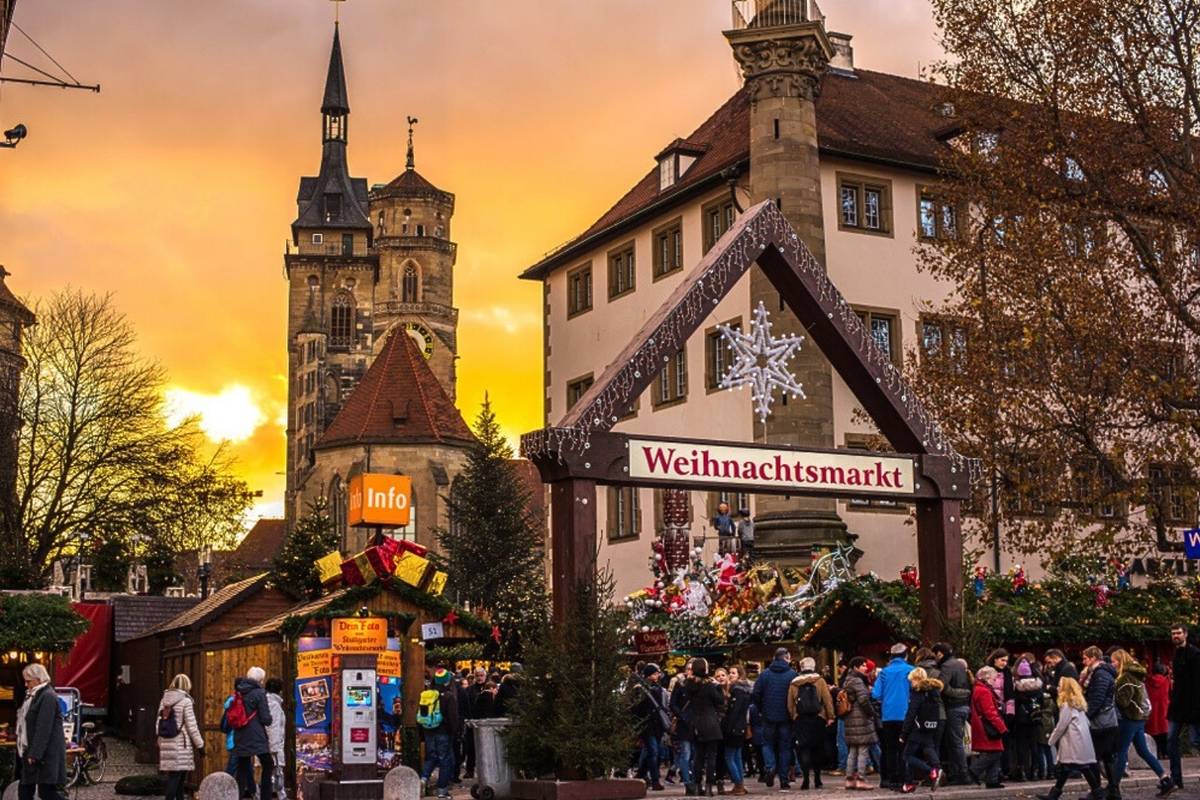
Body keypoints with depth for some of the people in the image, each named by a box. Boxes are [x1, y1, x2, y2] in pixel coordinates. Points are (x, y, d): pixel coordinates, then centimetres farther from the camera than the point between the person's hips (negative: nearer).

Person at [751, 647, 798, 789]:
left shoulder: (765, 674, 0)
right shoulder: (792, 674, -5)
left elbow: (756, 694, -3)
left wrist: (761, 709, 10)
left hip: (769, 716, 1)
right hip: (786, 717, -1)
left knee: (768, 743, 14)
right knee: (785, 747, 8)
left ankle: (769, 767, -11)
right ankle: (784, 779, 7)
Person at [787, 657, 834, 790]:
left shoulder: (794, 683, 3)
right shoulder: (820, 681, -1)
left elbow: (790, 704, 2)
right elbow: (828, 700, -6)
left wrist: (793, 718, 9)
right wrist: (830, 716, -1)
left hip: (800, 720, 0)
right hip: (818, 719, 0)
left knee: (803, 749, -1)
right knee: (817, 749, 13)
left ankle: (806, 778, -16)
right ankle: (817, 779, 18)